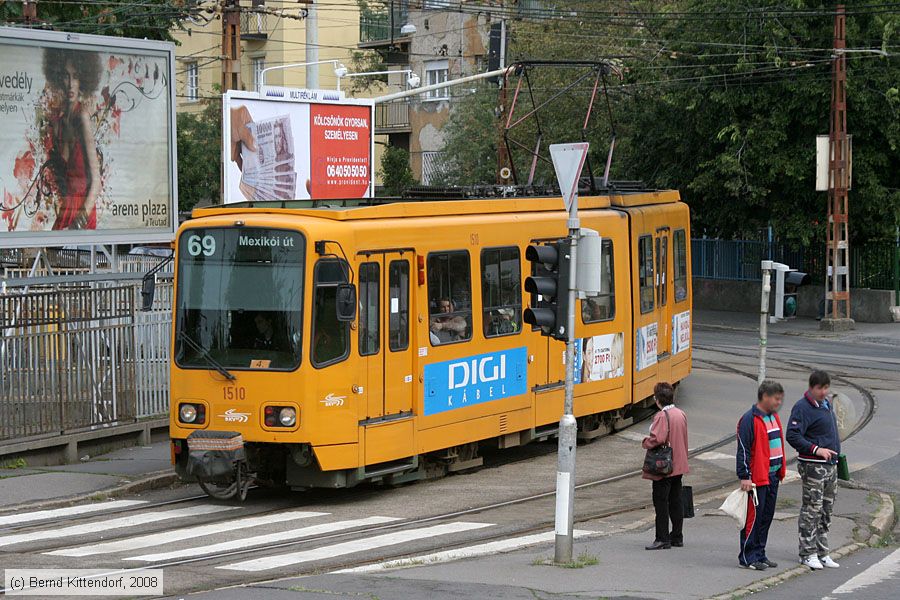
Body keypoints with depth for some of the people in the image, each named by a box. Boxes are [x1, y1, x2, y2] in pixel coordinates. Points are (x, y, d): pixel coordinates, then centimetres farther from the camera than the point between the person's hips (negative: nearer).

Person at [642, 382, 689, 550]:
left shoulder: (662, 416, -19)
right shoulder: (681, 414, 8)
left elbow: (657, 439, -29)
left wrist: (645, 442, -10)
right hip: (679, 465, 8)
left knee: (661, 503, -2)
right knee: (675, 501, 15)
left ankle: (662, 539, -1)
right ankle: (677, 536, 20)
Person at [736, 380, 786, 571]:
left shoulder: (774, 417, 15)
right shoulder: (749, 419, -13)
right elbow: (743, 450, -16)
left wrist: (780, 472, 21)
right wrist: (744, 477, -19)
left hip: (773, 476, 9)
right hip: (757, 477, -9)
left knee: (767, 517, 12)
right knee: (753, 517, -5)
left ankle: (759, 554, 19)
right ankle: (747, 557, 1)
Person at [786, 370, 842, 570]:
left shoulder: (827, 404, 15)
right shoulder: (803, 407, -13)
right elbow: (792, 435, -21)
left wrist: (836, 452, 20)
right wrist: (816, 449, -26)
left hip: (831, 464, 9)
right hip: (812, 466, -9)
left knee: (826, 511, 12)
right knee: (811, 510, -7)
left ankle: (822, 552, 19)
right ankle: (808, 553, -2)